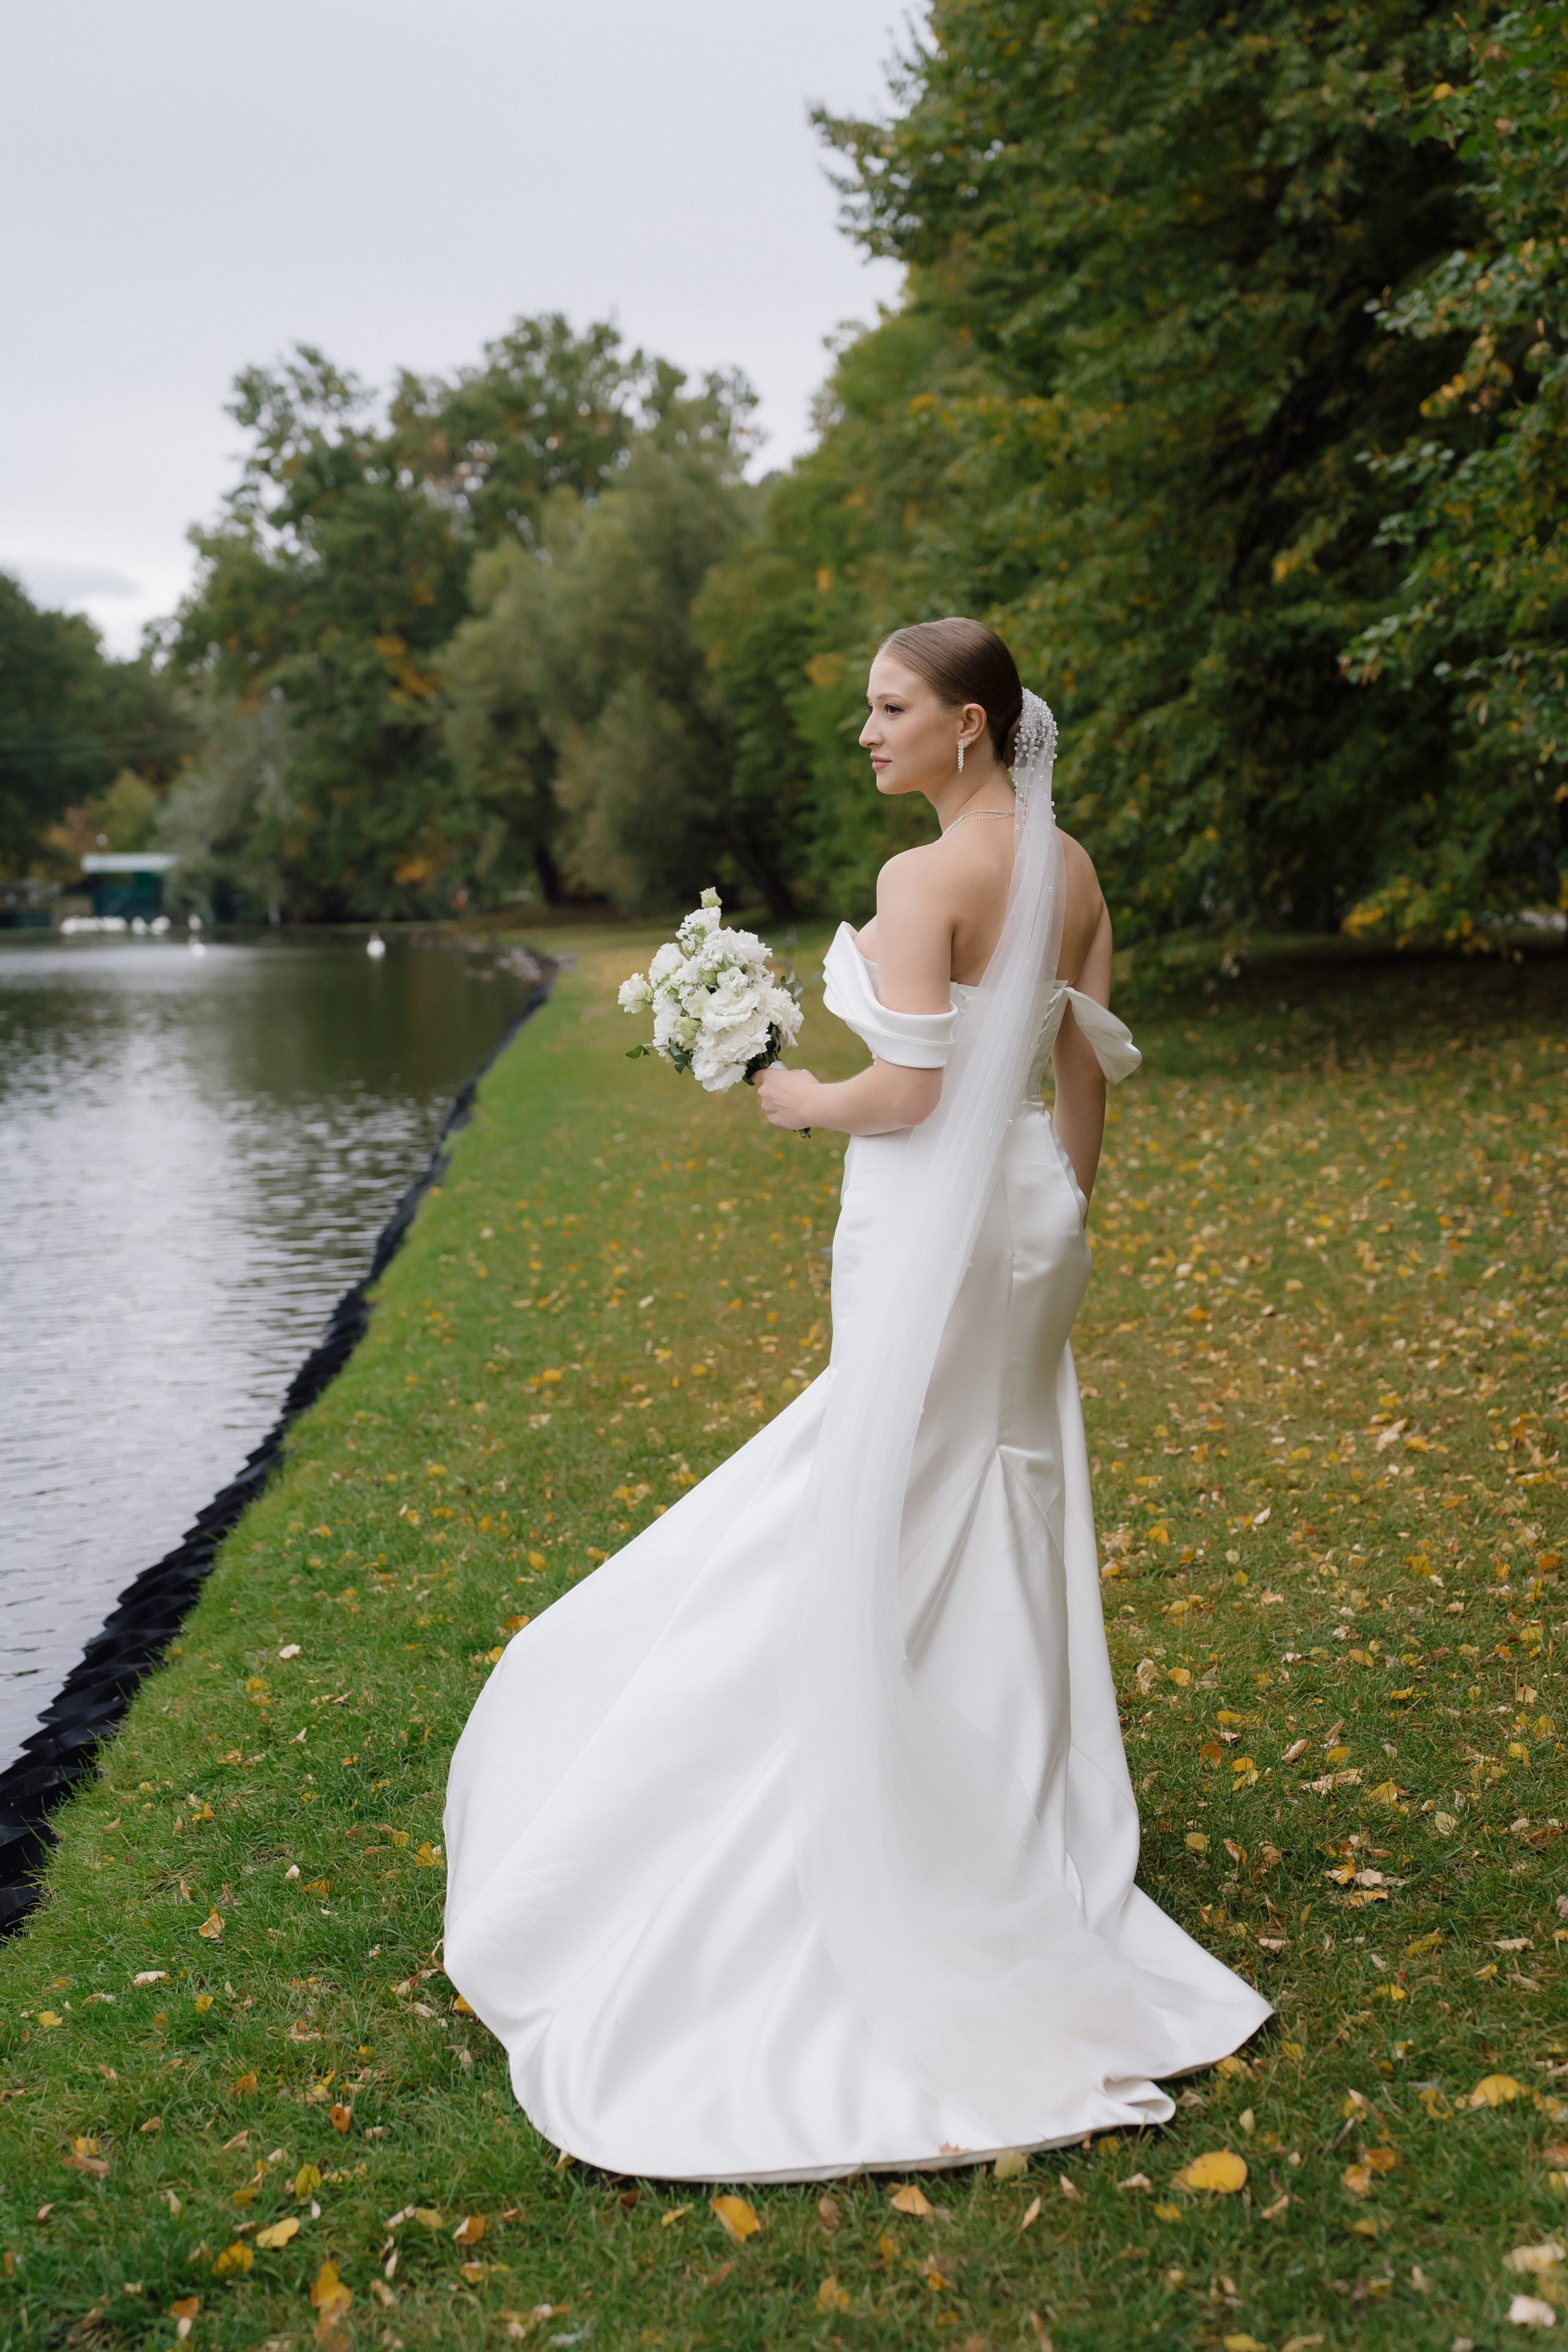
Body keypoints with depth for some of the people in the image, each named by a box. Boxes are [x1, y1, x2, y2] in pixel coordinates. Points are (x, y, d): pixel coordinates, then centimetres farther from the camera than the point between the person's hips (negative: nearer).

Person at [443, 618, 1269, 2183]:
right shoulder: (1072, 873, 8)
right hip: (1028, 1232, 9)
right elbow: (1089, 1069, 13)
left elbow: (907, 1088, -21)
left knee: (888, 1543, 3)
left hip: (932, 1235, -9)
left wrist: (803, 1101, -2)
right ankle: (1032, 1847, 28)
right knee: (1005, 1551, 17)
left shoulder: (925, 879, -17)